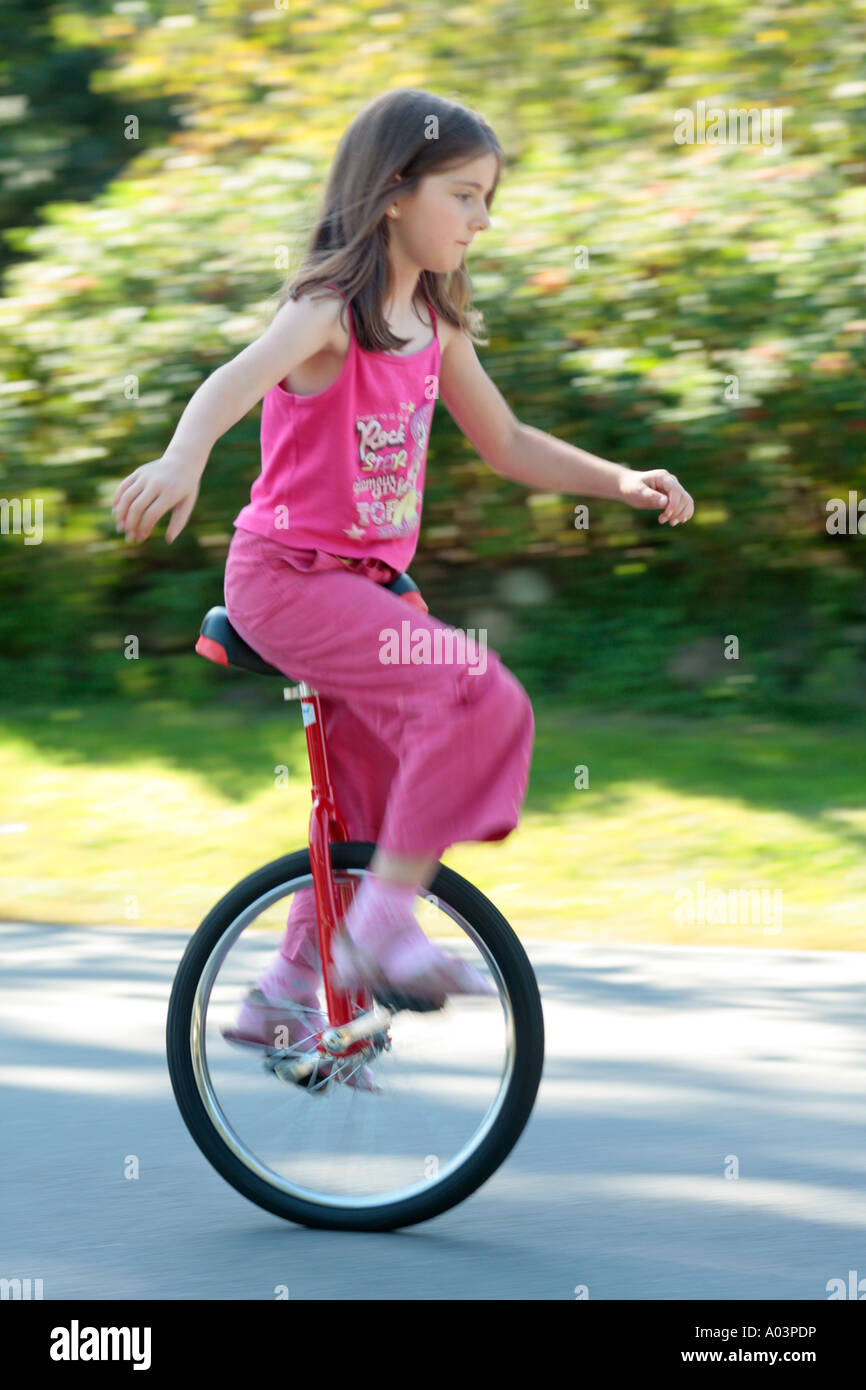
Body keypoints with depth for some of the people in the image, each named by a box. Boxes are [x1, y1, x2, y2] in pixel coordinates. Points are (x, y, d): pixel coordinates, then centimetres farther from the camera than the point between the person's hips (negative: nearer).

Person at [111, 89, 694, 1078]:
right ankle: (384, 925, -17)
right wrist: (182, 459, -58)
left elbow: (507, 445, 19)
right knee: (478, 697, -25)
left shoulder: (436, 327, 8)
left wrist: (621, 482, 7)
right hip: (286, 577, -9)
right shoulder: (326, 313, -17)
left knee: (378, 799, 15)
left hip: (364, 583, 9)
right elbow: (234, 383, -37)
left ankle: (286, 994, 29)